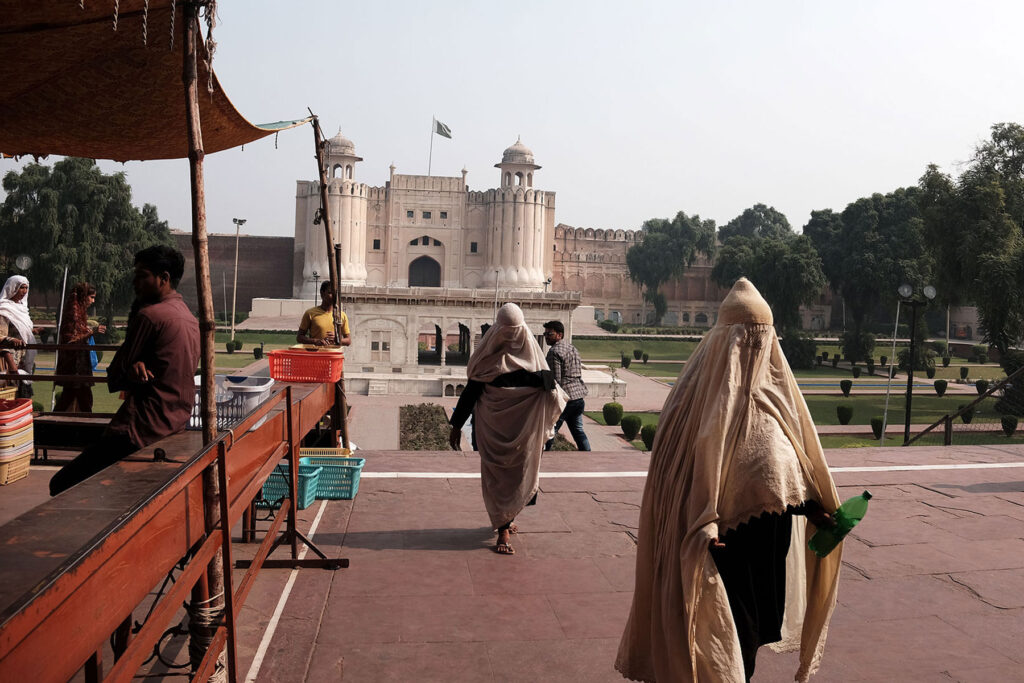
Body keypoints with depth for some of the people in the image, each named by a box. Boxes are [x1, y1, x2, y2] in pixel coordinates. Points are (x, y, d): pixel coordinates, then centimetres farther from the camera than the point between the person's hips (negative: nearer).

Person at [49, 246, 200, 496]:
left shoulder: (150, 314, -13)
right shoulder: (191, 319, 14)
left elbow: (115, 374, -5)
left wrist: (131, 374, 13)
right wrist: (136, 368, -3)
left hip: (142, 429, -10)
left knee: (61, 485, -5)